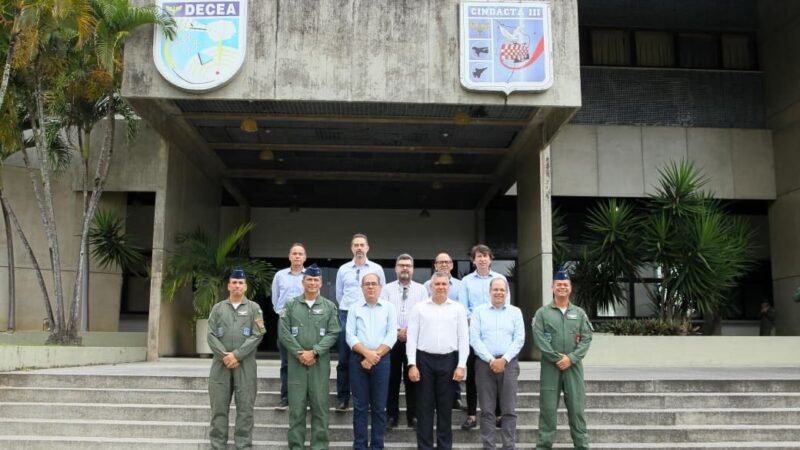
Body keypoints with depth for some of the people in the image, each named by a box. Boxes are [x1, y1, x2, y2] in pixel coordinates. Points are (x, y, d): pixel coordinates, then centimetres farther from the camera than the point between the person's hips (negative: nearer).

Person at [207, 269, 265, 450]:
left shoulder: (254, 308, 7)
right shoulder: (218, 308, 12)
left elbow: (257, 335, -4)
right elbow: (211, 335, 4)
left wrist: (237, 355, -12)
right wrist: (224, 355, -10)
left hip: (245, 365, -1)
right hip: (221, 364, 2)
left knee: (245, 408, -1)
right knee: (219, 408, 4)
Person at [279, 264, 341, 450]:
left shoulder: (329, 306, 6)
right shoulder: (291, 305, 5)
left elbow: (333, 333, -2)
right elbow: (283, 332, -1)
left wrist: (314, 352, -12)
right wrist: (300, 354, -10)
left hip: (320, 363, 0)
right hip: (296, 362, 0)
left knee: (320, 406, 3)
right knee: (296, 406, 4)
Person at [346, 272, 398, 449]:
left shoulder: (389, 308, 5)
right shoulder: (355, 309, 7)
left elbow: (391, 336, -4)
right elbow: (350, 336, -2)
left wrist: (375, 356, -12)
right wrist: (367, 353, -15)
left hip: (381, 361, 0)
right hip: (358, 360, 1)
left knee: (379, 407, 4)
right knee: (360, 406, 4)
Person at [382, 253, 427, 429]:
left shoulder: (420, 289, 7)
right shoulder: (387, 289, 6)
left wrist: (410, 330, -13)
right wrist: (397, 331, -12)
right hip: (392, 339, 0)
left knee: (412, 378, 5)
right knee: (392, 378, 5)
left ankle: (413, 416, 14)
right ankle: (391, 415, 14)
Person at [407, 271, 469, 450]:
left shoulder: (458, 308, 5)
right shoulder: (420, 308, 4)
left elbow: (464, 339, 3)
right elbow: (412, 337, 2)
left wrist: (461, 365, -4)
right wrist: (412, 364, -5)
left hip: (449, 360, 0)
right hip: (424, 359, 0)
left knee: (445, 407, 7)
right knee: (424, 407, 4)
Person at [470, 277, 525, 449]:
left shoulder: (515, 312, 9)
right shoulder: (479, 311, 6)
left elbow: (519, 339, 1)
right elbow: (474, 339, -2)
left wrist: (504, 360, -10)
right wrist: (491, 360, -10)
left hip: (509, 363, 1)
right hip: (484, 363, 0)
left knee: (509, 409, 1)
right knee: (487, 410, 3)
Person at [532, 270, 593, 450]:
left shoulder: (579, 313, 10)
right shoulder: (542, 312, 3)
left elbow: (586, 338, 1)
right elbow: (539, 339, -6)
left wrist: (571, 358, -11)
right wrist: (557, 358, -13)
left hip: (574, 366, 2)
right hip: (550, 365, -1)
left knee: (576, 406, 4)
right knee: (548, 407, 1)